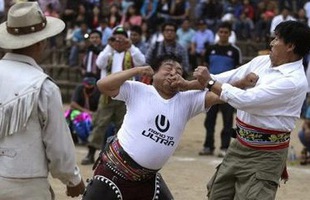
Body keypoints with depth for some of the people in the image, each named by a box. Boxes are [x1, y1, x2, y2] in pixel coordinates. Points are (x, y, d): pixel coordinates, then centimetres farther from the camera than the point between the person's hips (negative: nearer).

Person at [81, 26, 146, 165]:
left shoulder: (130, 55, 7)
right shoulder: (108, 53, 8)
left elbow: (141, 62, -14)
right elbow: (100, 63, -13)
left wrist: (131, 46, -24)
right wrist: (109, 47, -20)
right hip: (108, 95, 0)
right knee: (100, 124, -3)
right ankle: (91, 154, -2)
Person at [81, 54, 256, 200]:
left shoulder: (187, 100, 2)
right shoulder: (138, 91, -7)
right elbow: (103, 85, -16)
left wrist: (189, 85, -12)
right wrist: (137, 70, -15)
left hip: (147, 178, 4)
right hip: (115, 169, -4)